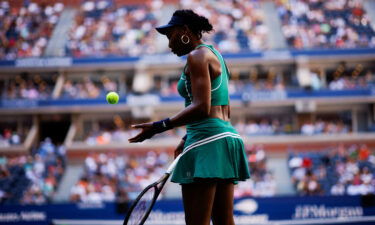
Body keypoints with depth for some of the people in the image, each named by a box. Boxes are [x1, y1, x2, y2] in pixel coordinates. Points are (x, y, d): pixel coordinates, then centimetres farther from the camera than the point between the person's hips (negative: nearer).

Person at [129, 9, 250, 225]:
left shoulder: (198, 56, -7)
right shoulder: (215, 56, 22)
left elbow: (201, 107, -19)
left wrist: (159, 126, -20)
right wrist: (188, 138, 25)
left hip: (207, 142, -10)